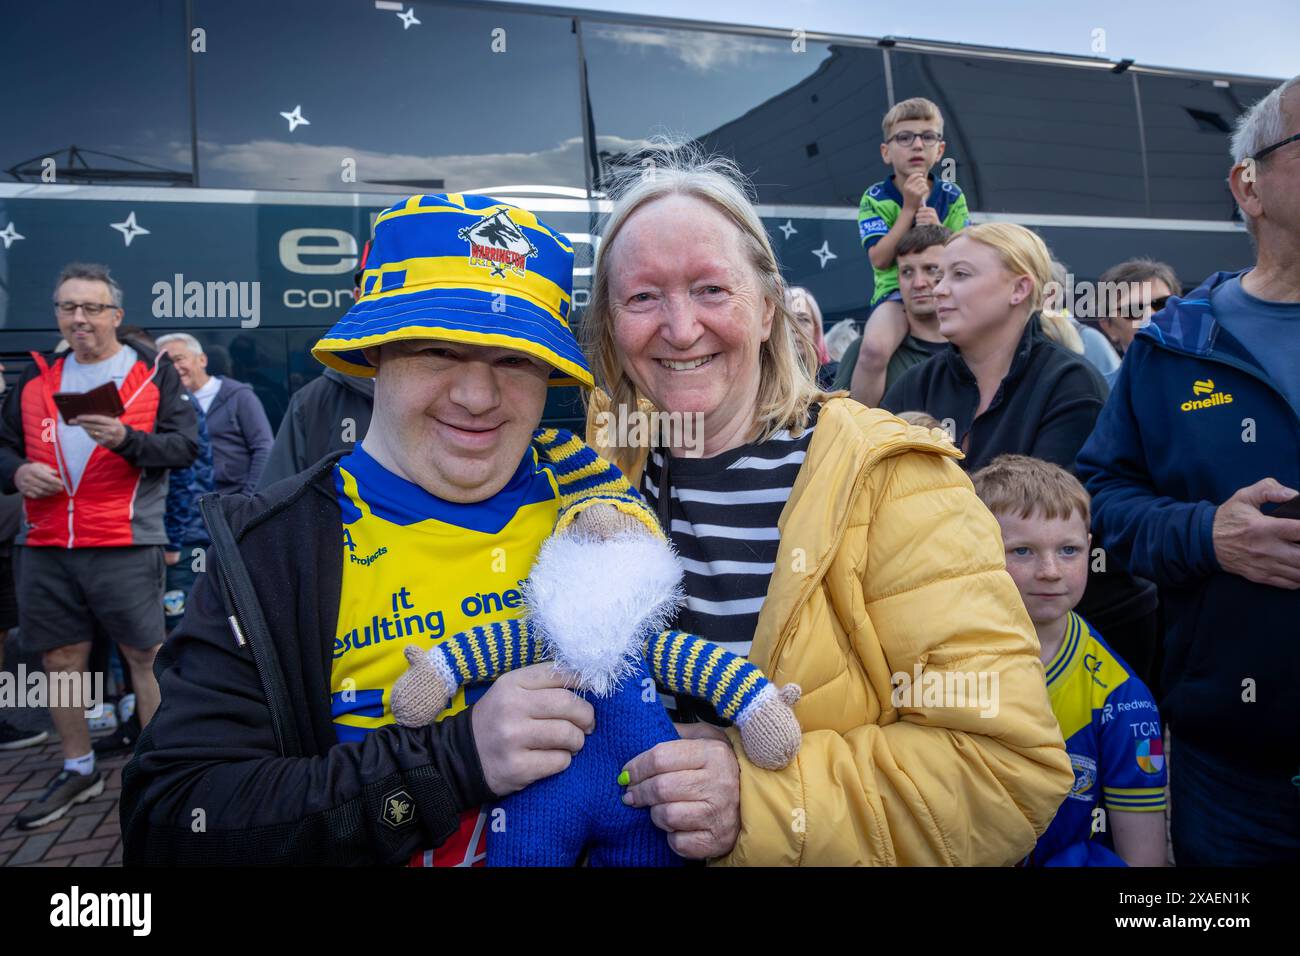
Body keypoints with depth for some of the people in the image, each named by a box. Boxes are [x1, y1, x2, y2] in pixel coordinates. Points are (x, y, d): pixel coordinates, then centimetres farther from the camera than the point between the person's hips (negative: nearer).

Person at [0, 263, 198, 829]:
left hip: (126, 548, -4)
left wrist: (126, 438, -22)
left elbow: (183, 446, -6)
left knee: (146, 657, 1)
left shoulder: (153, 371, 2)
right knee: (61, 661, 12)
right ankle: (78, 772, 29)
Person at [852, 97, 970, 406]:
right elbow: (880, 260, -13)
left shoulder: (952, 196, 6)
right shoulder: (875, 198, -1)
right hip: (895, 290, -4)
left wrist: (938, 232, -16)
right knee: (874, 348, -34)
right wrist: (909, 208, -15)